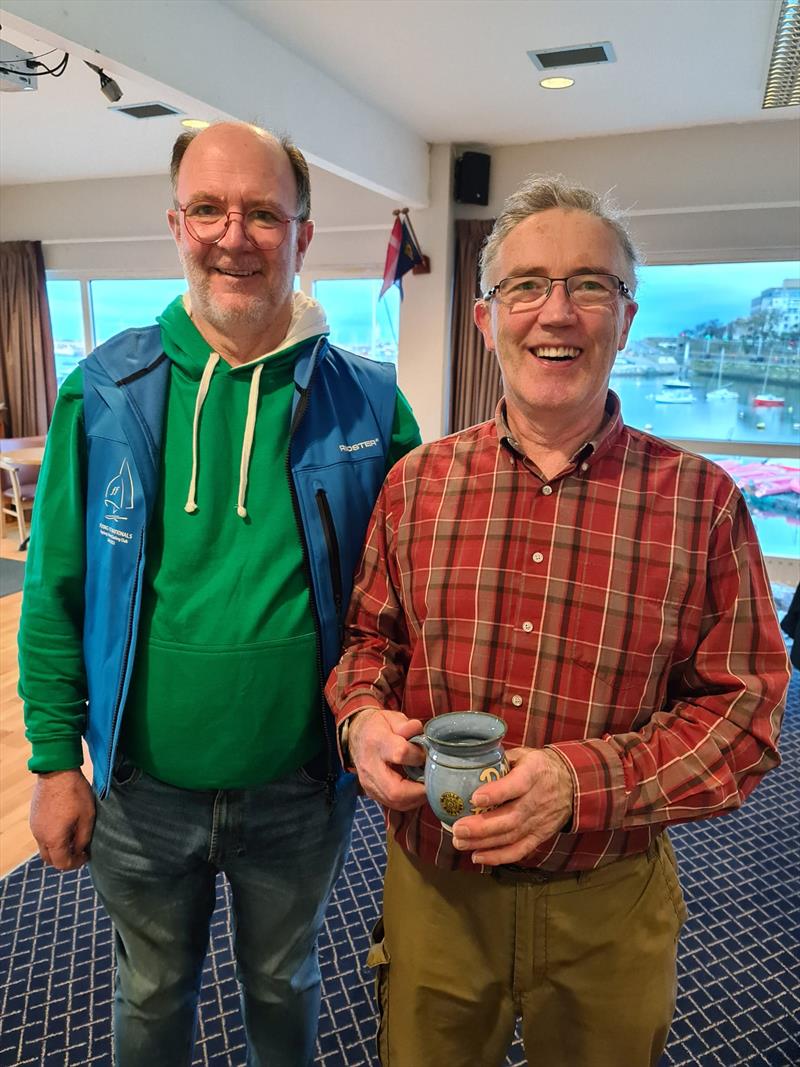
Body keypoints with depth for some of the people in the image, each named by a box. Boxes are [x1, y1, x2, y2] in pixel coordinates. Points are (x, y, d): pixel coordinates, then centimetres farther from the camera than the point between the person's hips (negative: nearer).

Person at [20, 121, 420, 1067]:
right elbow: (56, 594, -4)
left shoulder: (367, 402, -10)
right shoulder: (104, 393, -9)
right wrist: (56, 761, -4)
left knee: (283, 982, 28)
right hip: (142, 788, 1)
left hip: (301, 790, 0)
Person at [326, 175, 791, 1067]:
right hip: (430, 884, 2)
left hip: (608, 901, -1)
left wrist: (585, 781, -24)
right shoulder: (417, 482, -4)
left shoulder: (699, 500, -11)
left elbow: (743, 706, -10)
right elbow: (370, 634, 6)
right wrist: (362, 716, -15)